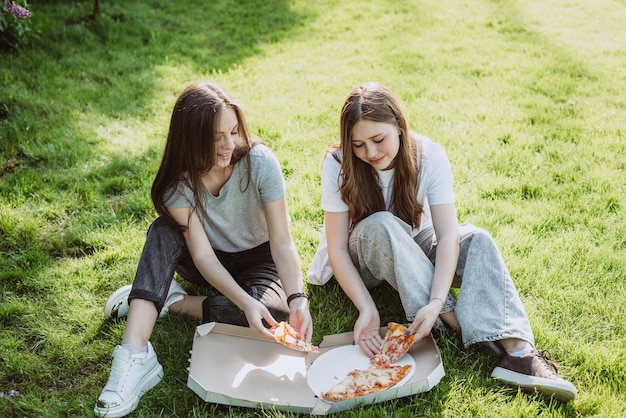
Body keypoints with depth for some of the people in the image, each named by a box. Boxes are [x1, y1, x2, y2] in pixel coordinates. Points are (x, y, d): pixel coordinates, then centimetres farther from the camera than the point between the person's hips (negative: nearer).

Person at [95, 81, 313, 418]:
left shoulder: (260, 162, -26)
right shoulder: (178, 180, -21)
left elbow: (282, 242, -24)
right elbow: (203, 255, -26)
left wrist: (297, 298, -40)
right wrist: (245, 302, -42)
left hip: (257, 259, -1)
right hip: (212, 264, 2)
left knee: (273, 312, -34)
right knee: (165, 231, -29)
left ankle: (174, 302, -14)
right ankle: (135, 357, -38)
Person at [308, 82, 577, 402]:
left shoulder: (429, 156, -21)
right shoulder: (338, 165, -23)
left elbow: (447, 235, -28)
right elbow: (337, 247, -23)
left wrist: (436, 302, -43)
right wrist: (367, 309, -36)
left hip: (414, 249, 2)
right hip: (363, 258, -2)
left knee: (476, 240, -27)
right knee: (381, 225, -36)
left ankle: (516, 349, -41)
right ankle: (456, 323, -33)